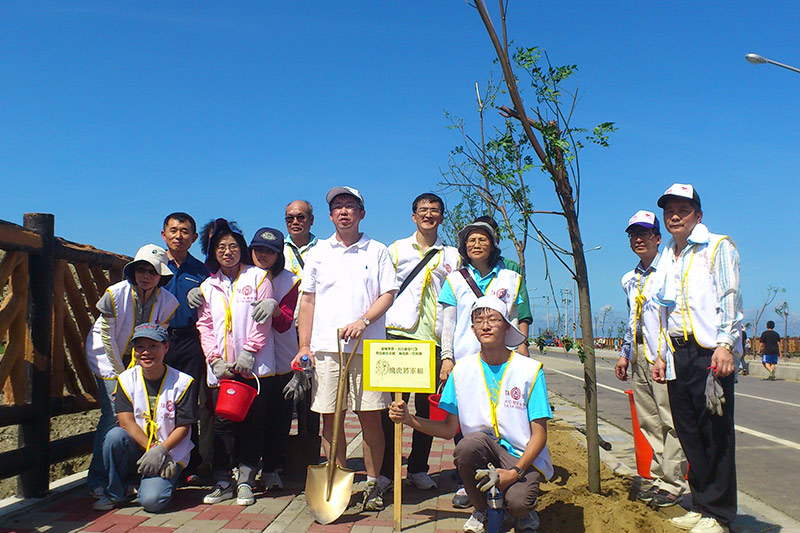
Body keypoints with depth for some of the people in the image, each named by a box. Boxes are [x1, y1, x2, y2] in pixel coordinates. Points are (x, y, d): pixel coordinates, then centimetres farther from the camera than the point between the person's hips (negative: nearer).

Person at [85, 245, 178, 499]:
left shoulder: (168, 302, -13)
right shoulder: (115, 294, -21)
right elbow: (107, 337, -14)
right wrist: (120, 374, -11)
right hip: (108, 358, -3)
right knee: (114, 414, -14)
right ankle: (97, 479, -3)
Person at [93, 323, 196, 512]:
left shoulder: (182, 382, -9)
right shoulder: (126, 379, -1)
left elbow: (183, 427, -7)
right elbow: (126, 421, -10)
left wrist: (160, 451, -22)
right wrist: (150, 448, -22)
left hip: (171, 452, -3)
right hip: (137, 448, 3)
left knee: (151, 500, -26)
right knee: (115, 436, -29)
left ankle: (165, 479, 11)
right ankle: (115, 493, -5)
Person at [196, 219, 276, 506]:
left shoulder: (258, 277, 4)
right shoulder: (208, 286, 15)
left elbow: (263, 319, -3)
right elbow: (204, 325, 10)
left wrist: (249, 352, -12)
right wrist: (215, 358, -4)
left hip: (254, 366, -3)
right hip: (221, 368, 3)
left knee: (252, 423, 1)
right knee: (223, 422, 2)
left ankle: (245, 482, 9)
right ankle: (223, 481, 11)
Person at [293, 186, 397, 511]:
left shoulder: (377, 252, 9)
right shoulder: (319, 252, 13)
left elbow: (388, 294, 4)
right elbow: (307, 301, 11)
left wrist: (363, 321, -13)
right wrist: (304, 346, 4)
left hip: (368, 346, -1)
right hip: (326, 348, 2)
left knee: (370, 417, 0)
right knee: (330, 418, 3)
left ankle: (372, 484, 12)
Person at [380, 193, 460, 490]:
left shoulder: (452, 256, 16)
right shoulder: (397, 249, 13)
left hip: (434, 339, 2)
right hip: (399, 334, -1)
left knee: (428, 407, 5)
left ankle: (419, 469, 17)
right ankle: (385, 469, 5)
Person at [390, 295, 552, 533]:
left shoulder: (530, 369, -7)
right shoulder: (462, 369, 2)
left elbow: (539, 433, -7)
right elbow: (449, 429, 3)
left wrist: (515, 471, -21)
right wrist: (409, 419, -12)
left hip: (524, 457, -2)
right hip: (482, 452, 2)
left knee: (518, 503, -30)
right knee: (469, 444, -31)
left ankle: (524, 512, 10)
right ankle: (481, 509, -3)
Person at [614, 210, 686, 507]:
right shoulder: (629, 280, 20)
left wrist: (668, 357, -13)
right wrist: (624, 354, 20)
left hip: (665, 355, -7)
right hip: (639, 358, 7)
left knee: (670, 421, -5)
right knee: (648, 422, 9)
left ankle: (671, 483, 2)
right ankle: (655, 477, 18)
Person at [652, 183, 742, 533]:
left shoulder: (718, 247, 4)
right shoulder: (666, 259, 21)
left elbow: (730, 298, -6)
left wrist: (725, 344, -17)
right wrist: (660, 355, 17)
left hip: (710, 353, -6)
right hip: (678, 356, 6)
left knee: (716, 435, -4)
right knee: (689, 435, 8)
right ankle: (701, 505, 18)